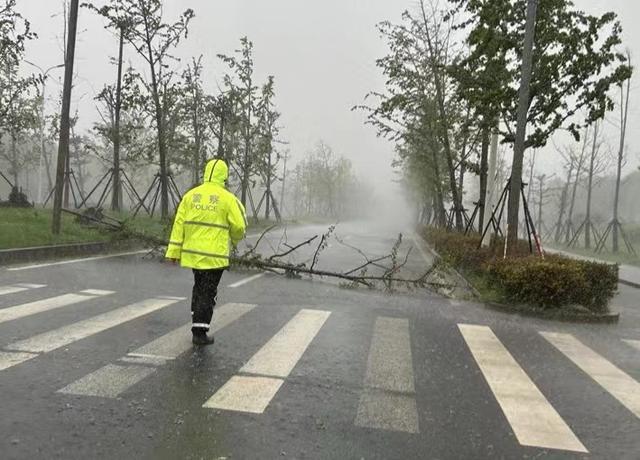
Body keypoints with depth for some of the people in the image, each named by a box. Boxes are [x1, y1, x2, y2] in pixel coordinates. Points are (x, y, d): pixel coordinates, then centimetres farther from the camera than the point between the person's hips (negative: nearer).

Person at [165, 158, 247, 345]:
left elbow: (179, 223, 1)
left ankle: (197, 322, 29)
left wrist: (174, 250, 3)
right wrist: (235, 239, 15)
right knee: (208, 292, 4)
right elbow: (239, 226, -7)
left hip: (193, 252, 5)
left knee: (199, 286, 24)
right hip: (214, 254, -5)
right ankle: (200, 332, 6)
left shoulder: (191, 195, 4)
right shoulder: (227, 198, -8)